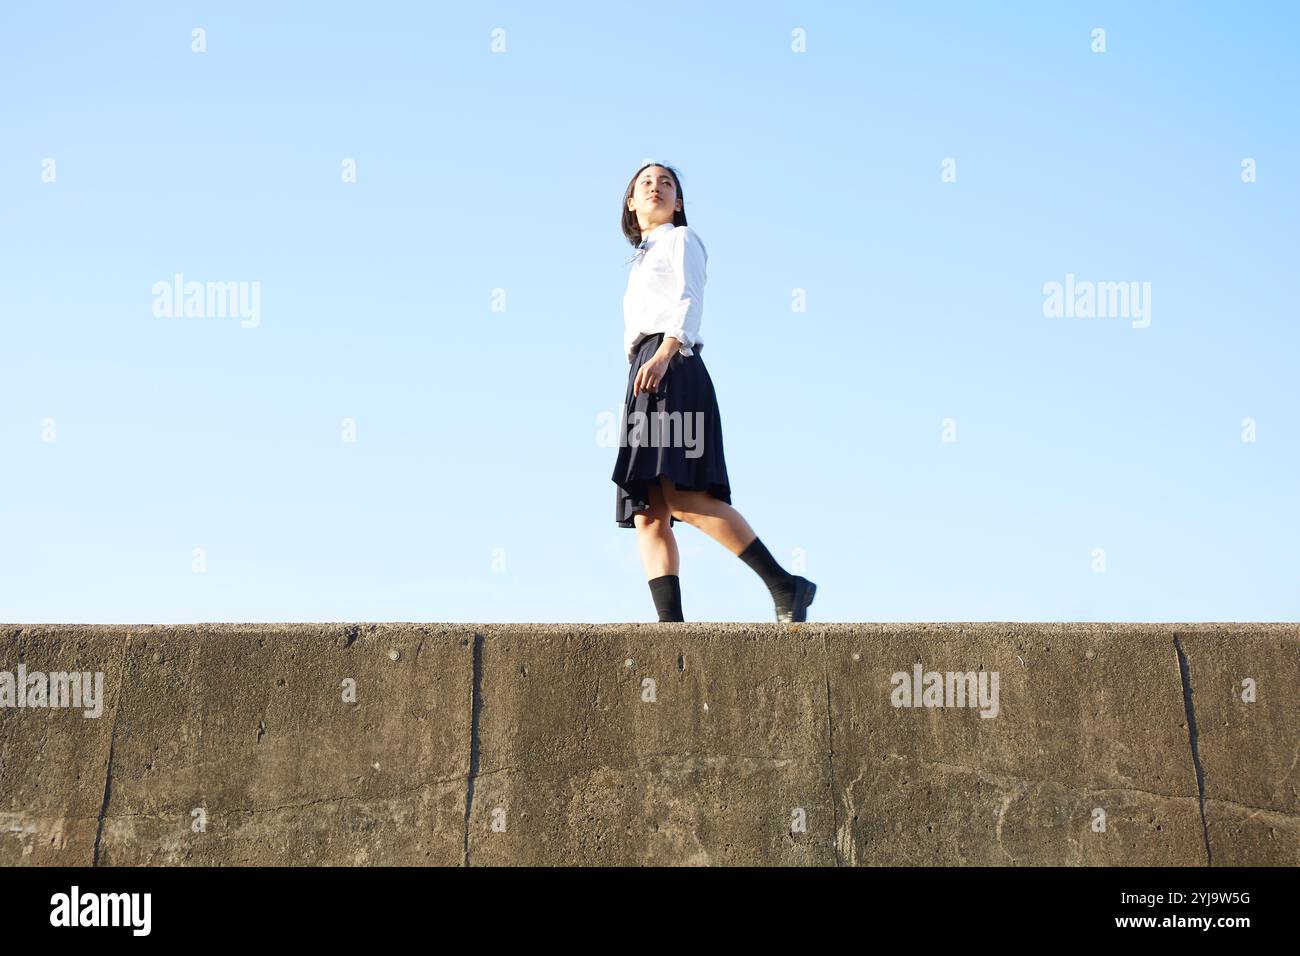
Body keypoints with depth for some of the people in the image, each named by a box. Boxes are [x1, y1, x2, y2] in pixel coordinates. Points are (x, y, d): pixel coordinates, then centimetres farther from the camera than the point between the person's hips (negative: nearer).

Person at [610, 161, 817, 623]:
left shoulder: (682, 239, 12)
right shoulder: (643, 260, 35)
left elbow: (690, 301, -6)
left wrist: (663, 353, -23)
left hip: (673, 370, -8)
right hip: (645, 375, 8)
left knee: (680, 496, -26)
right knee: (648, 515, -8)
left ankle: (784, 585, -27)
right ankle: (672, 624, -18)